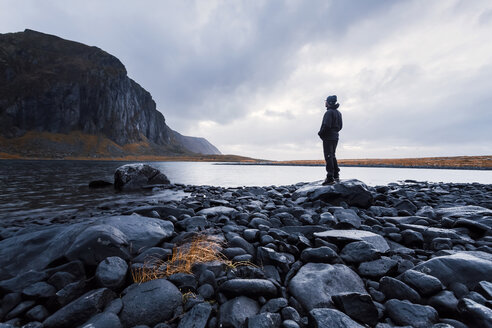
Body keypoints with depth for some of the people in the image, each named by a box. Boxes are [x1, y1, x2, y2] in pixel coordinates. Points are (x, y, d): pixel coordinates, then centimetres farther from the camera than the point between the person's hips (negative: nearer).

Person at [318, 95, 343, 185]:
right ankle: (336, 176, 21)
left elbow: (326, 126, -22)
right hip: (335, 137, 9)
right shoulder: (338, 112, 16)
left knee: (329, 157, -9)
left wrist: (320, 133, -9)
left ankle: (330, 178, -10)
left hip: (328, 137, -9)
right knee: (332, 156, 17)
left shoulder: (329, 112, -14)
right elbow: (340, 126, 18)